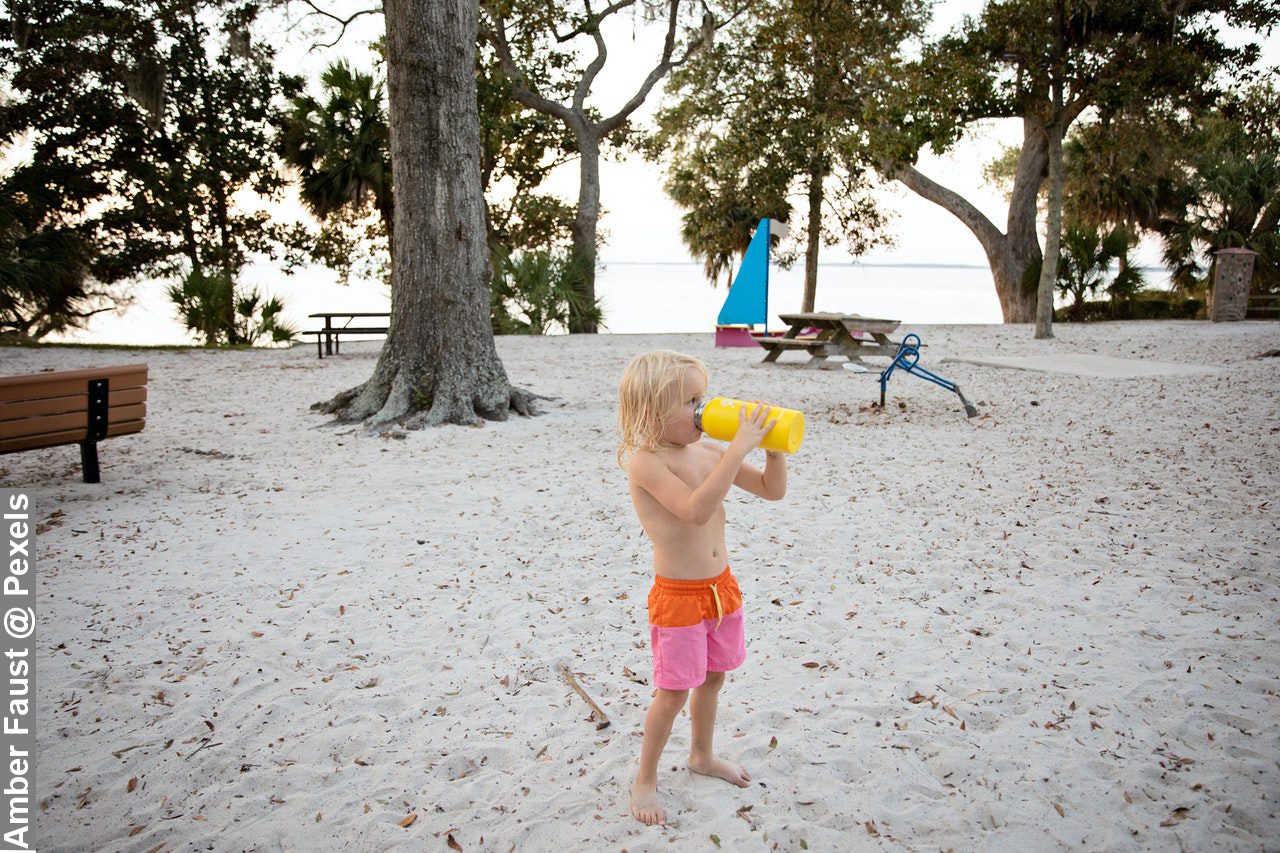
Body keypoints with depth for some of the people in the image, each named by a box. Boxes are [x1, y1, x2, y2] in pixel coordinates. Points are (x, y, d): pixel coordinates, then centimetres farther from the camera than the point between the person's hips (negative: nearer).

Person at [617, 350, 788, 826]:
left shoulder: (709, 452, 0)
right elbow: (697, 509, -37)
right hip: (678, 598, -7)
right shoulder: (645, 462, -22)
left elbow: (772, 490, 6)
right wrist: (739, 448, -36)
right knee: (673, 693, 3)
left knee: (712, 678, 22)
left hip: (721, 587, 7)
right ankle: (645, 779, 26)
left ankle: (701, 755, 46)